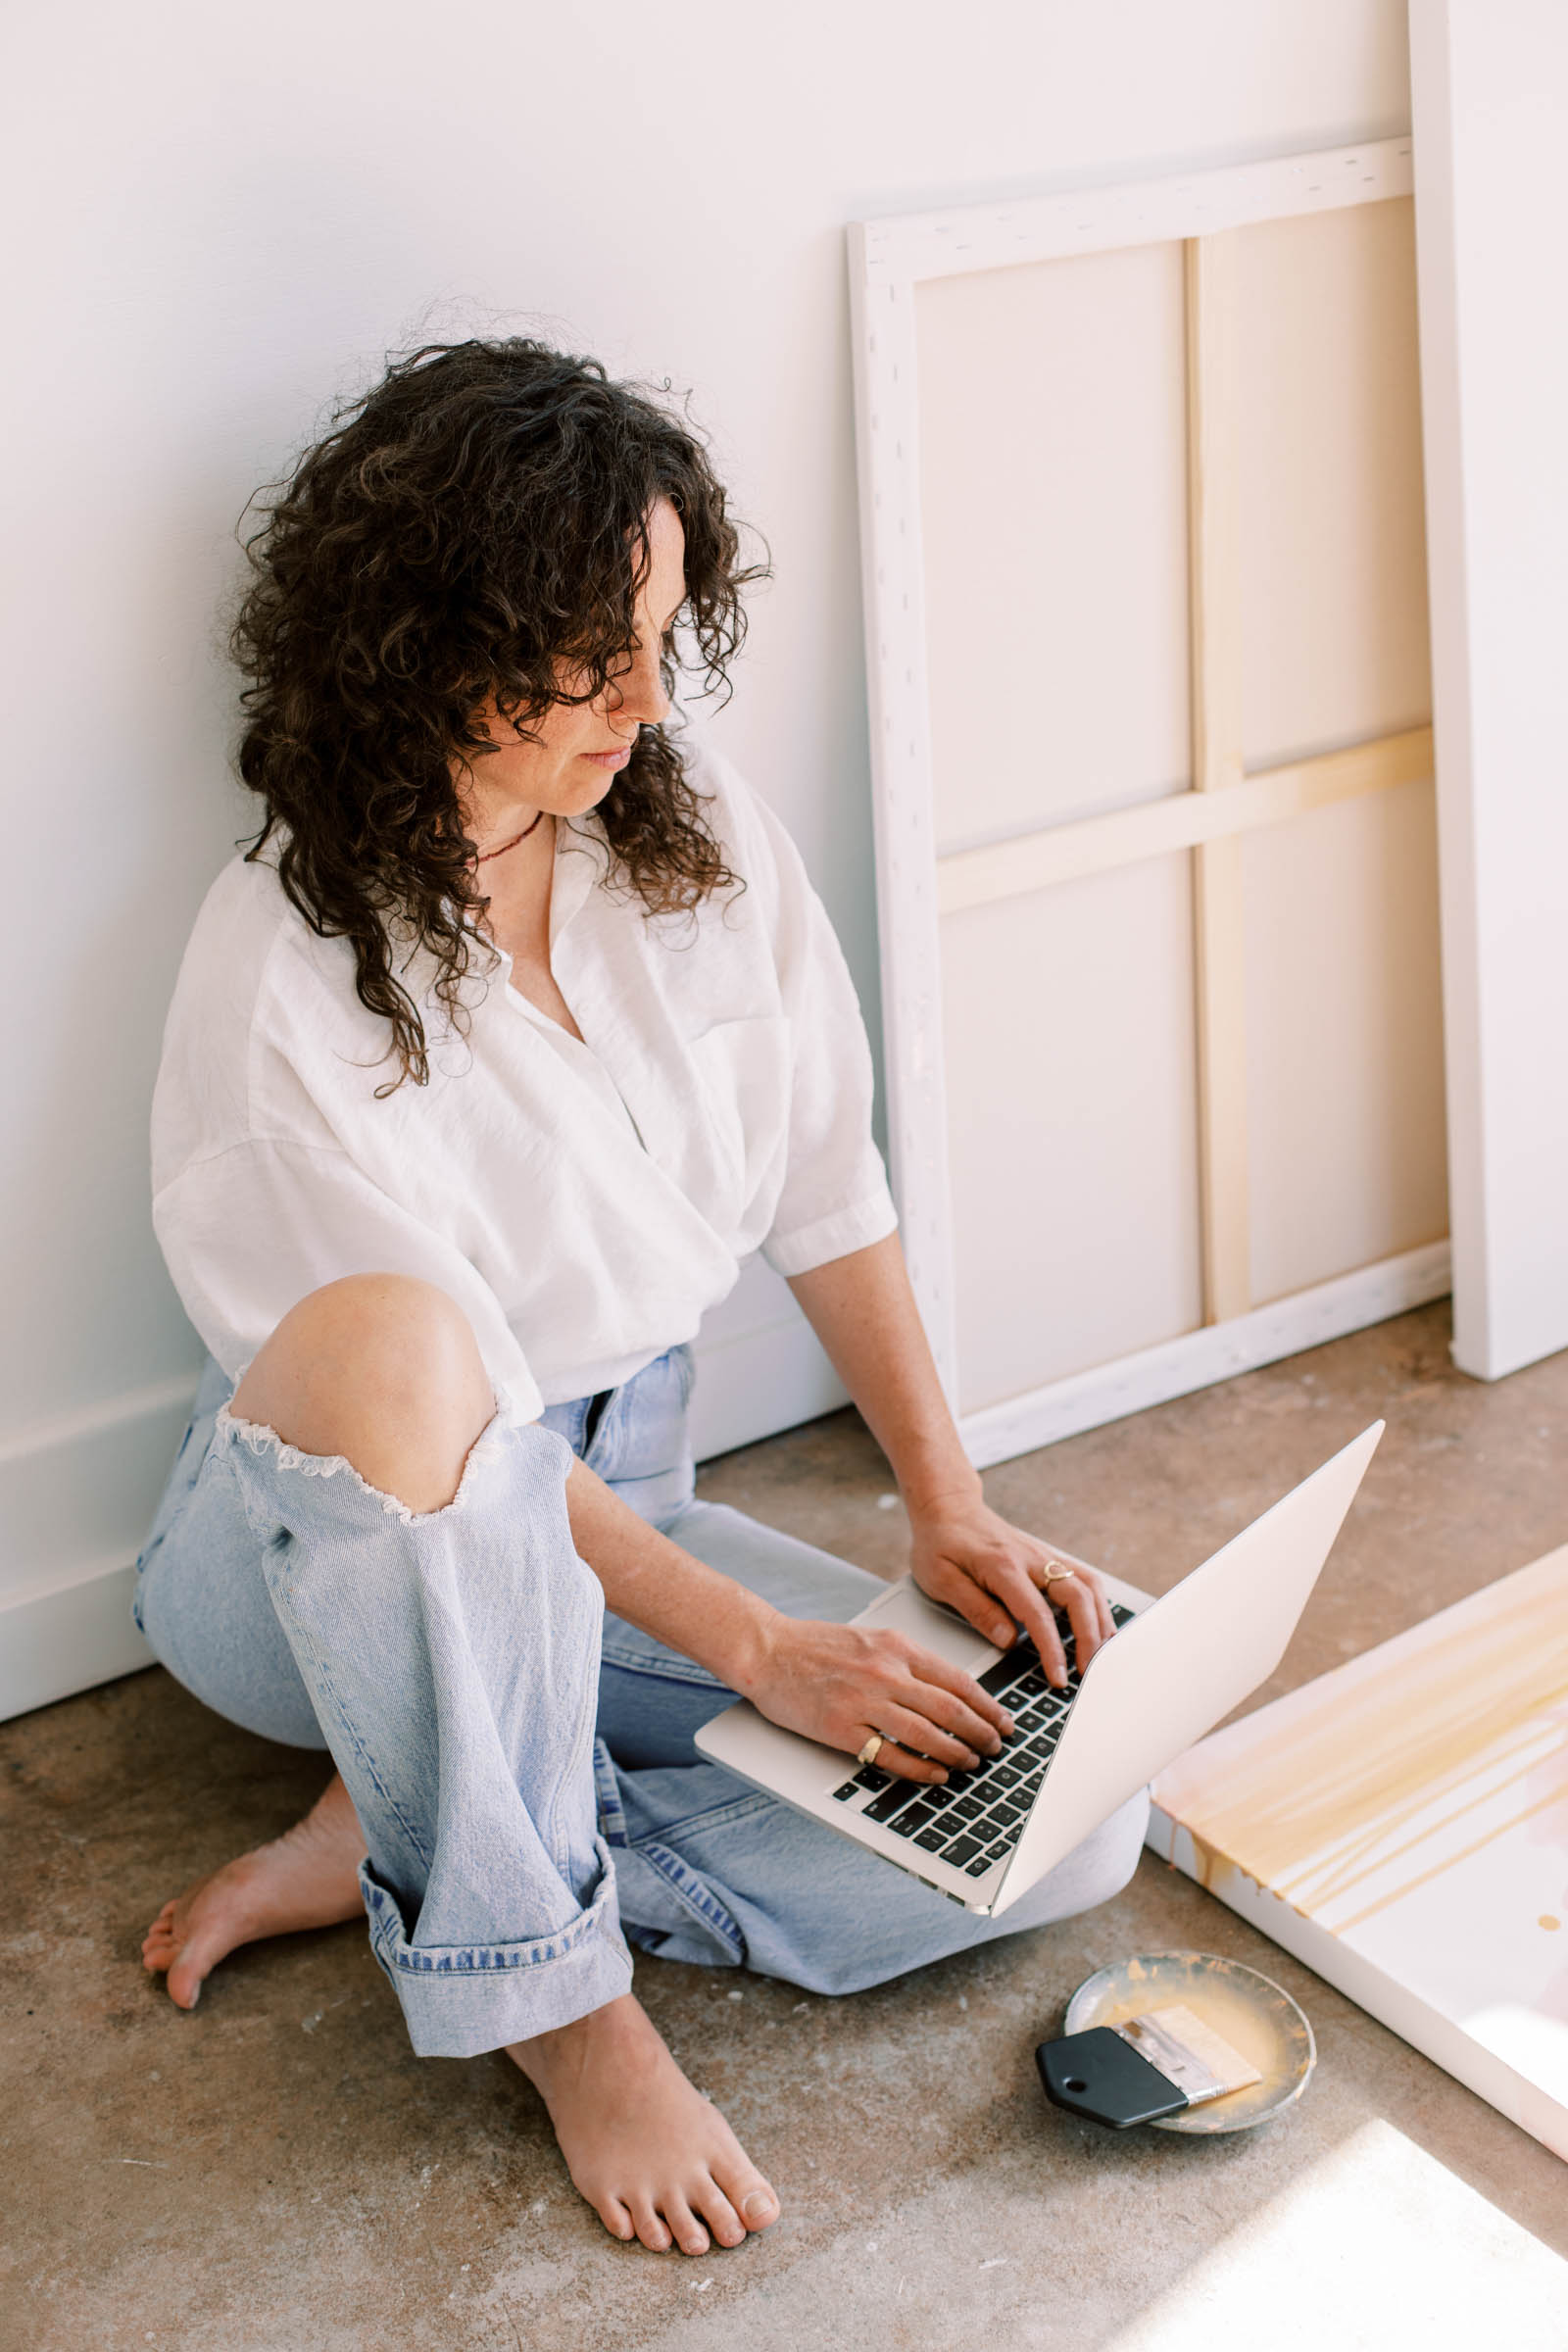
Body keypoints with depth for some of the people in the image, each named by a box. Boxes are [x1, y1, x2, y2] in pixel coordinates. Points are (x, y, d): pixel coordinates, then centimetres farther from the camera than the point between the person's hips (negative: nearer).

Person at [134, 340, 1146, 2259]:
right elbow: (432, 1386, -22)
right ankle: (555, 1992, -24)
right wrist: (756, 1643, -24)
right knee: (386, 1342, -42)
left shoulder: (698, 828, -4)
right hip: (332, 1554, -5)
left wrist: (948, 1509, -4)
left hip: (606, 1520, 5)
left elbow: (825, 1185, 3)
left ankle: (411, 1848, -9)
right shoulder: (286, 978, -21)